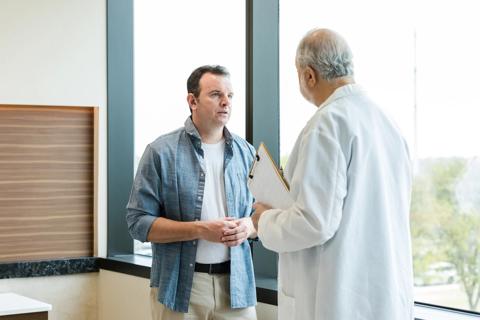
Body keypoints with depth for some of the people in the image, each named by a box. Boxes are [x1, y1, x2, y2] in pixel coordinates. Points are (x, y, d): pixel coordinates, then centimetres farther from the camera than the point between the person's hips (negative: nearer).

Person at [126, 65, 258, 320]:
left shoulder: (246, 153, 8)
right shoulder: (161, 152, -4)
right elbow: (138, 221, -8)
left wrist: (248, 226, -10)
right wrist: (200, 229, -18)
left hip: (236, 284, 3)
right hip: (180, 286, -3)